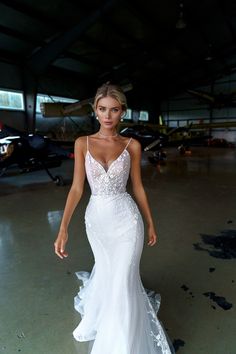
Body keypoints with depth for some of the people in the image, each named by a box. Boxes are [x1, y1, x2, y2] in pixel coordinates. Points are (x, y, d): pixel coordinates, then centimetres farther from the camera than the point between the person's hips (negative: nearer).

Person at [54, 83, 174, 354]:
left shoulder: (132, 145, -4)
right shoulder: (82, 143, -2)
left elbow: (138, 187, 3)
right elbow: (77, 188, -6)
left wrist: (150, 224, 8)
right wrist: (63, 228, -13)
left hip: (126, 219, -2)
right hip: (96, 219, 2)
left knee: (121, 281, 2)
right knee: (107, 272, 23)